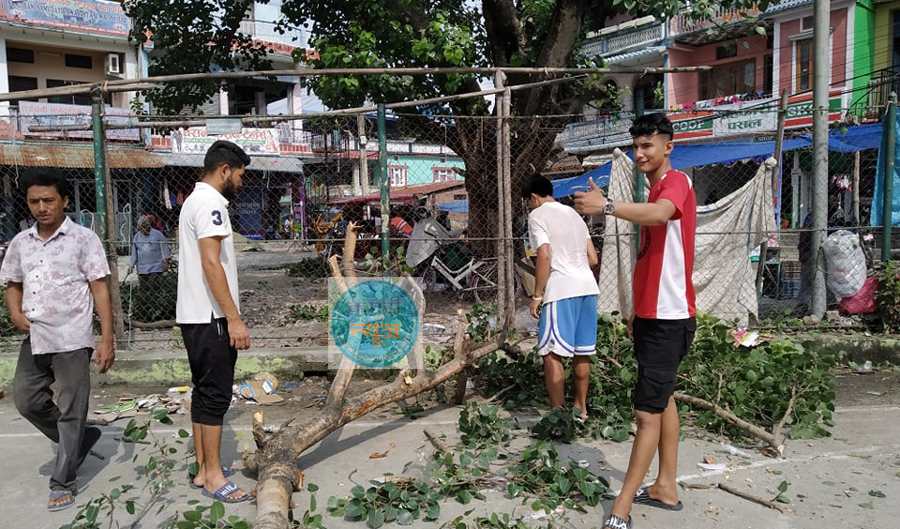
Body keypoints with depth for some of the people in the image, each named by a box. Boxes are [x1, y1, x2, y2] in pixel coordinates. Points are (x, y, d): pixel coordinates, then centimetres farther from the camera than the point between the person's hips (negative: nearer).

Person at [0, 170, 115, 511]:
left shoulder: (83, 239, -6)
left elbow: (100, 289, -8)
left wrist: (107, 339, -14)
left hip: (71, 340, -6)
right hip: (34, 340, 6)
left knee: (70, 411, 2)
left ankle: (63, 482, 14)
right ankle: (79, 439, 35)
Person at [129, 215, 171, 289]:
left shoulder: (157, 234, -1)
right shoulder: (137, 236, 11)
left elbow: (164, 248, 1)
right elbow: (134, 252, 15)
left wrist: (165, 261, -4)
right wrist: (132, 265, 11)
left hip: (156, 268, -4)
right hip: (142, 268, 4)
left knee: (152, 287, -14)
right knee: (143, 287, 1)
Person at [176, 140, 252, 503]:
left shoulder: (195, 200, 19)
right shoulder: (210, 204, -14)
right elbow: (211, 264, -22)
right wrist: (234, 318, -23)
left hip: (195, 316, 11)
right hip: (210, 318, -11)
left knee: (205, 392, 14)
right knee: (215, 394, -4)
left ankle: (204, 469, 22)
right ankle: (213, 476, 4)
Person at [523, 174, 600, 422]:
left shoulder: (537, 215, 0)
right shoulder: (573, 213, 21)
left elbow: (544, 256, -13)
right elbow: (593, 258, 17)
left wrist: (537, 295, -8)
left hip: (562, 289, -8)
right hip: (588, 286, 8)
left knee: (551, 353, -3)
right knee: (581, 352, 15)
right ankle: (581, 407, 25)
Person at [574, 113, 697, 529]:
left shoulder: (676, 182, -12)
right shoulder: (656, 191, 18)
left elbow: (660, 214, -38)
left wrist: (607, 206, -52)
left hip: (668, 319, -10)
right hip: (652, 315, 10)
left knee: (648, 413, -7)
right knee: (663, 400, 16)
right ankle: (666, 488, 28)